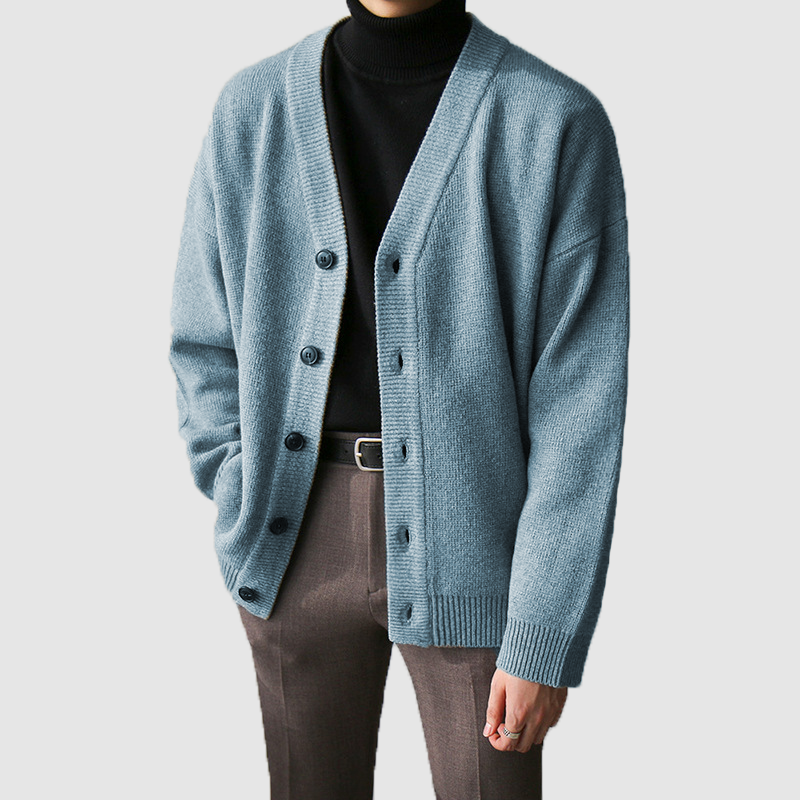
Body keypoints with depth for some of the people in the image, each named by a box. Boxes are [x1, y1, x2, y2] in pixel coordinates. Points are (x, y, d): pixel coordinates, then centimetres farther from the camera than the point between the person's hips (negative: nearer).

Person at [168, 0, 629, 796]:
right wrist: (250, 521, -2)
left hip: (469, 544, -2)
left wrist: (544, 639, -12)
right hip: (302, 539, 3)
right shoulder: (252, 109, 0)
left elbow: (580, 401, -11)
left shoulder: (559, 124, -10)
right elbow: (206, 346, 8)